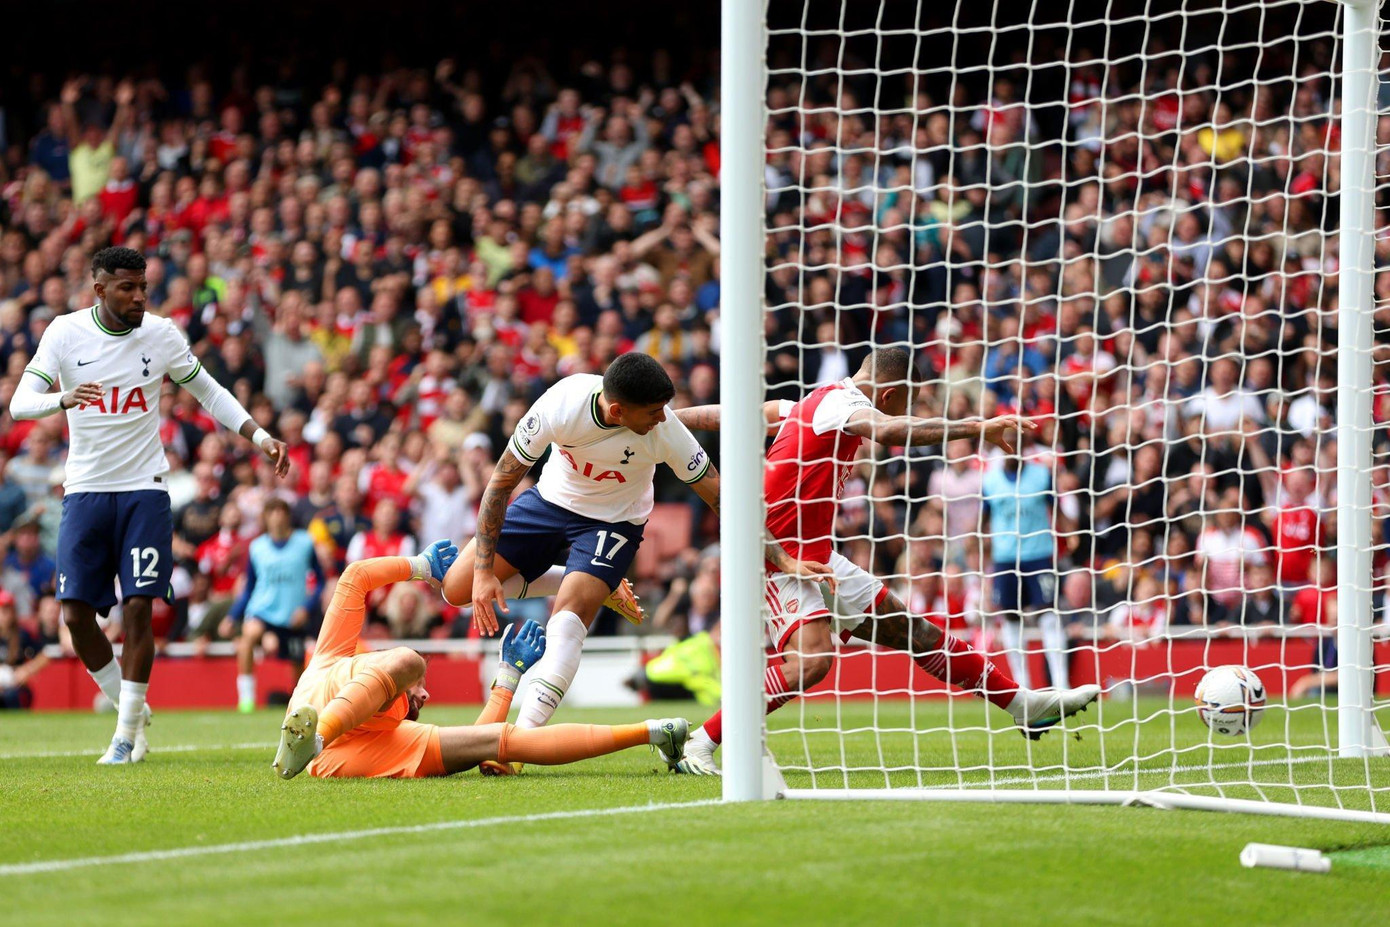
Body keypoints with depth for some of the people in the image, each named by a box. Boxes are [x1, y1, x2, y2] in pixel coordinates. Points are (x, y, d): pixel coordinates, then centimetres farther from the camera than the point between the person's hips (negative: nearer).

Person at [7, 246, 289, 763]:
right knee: (76, 613, -5)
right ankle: (132, 709, 15)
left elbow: (209, 392, 12)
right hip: (85, 489, 1)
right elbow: (20, 401, -12)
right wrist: (64, 399, -34)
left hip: (144, 490, -1)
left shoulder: (161, 335, -1)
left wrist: (260, 437, -1)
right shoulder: (65, 333, -5)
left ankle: (127, 735, -2)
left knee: (137, 608, -11)